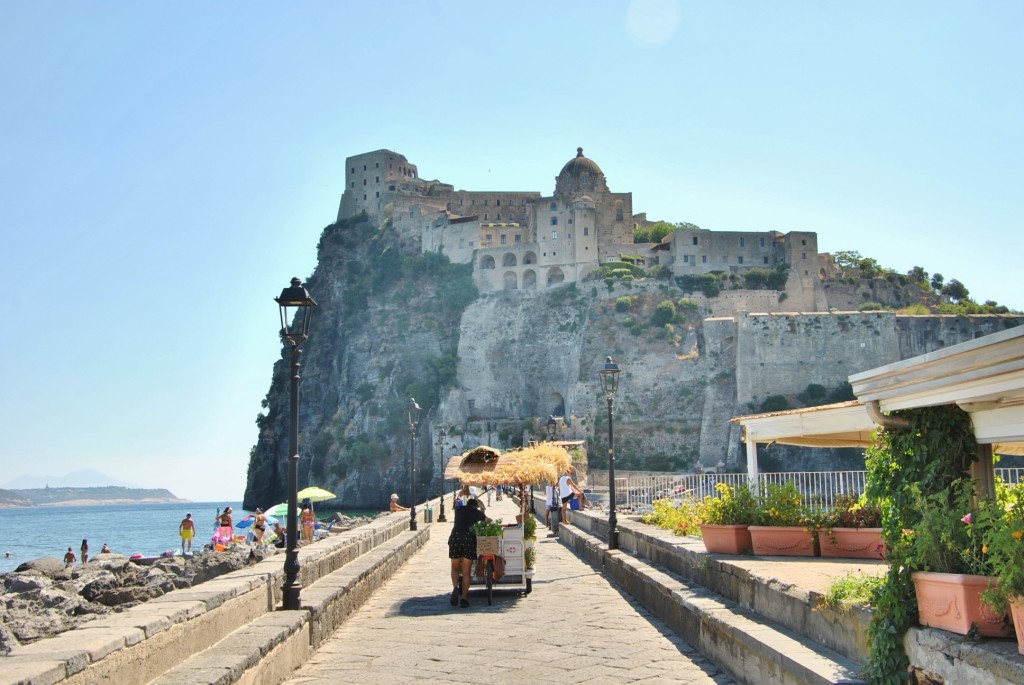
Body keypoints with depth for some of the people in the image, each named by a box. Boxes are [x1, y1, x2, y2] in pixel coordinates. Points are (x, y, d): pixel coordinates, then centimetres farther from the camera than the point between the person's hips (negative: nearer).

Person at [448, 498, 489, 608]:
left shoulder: (459, 509, 20)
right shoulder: (477, 513, 17)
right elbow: (488, 520, 37)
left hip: (455, 538, 1)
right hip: (470, 539, -1)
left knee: (455, 568, 13)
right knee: (466, 571, 4)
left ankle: (455, 587, -15)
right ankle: (464, 598, 0)